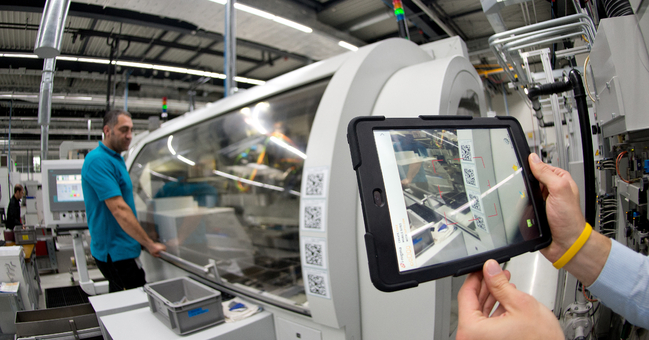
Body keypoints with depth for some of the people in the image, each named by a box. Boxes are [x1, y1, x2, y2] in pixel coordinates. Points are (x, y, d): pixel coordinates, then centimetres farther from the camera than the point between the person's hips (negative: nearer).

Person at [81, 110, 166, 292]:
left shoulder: (117, 159, 12)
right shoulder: (98, 160, -19)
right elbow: (119, 209, -26)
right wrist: (150, 244, -23)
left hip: (116, 248, 10)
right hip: (115, 250, -10)